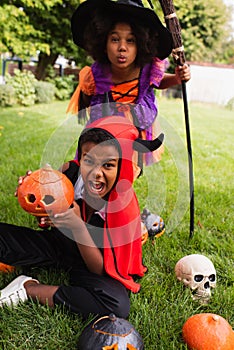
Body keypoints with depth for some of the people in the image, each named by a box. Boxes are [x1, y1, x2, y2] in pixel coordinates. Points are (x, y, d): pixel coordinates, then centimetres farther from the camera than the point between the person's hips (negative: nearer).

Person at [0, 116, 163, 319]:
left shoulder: (124, 208, -29)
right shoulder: (70, 172, -21)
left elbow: (101, 270, -22)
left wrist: (78, 225, -36)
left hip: (89, 263, -1)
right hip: (58, 243, 2)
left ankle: (29, 289, -20)